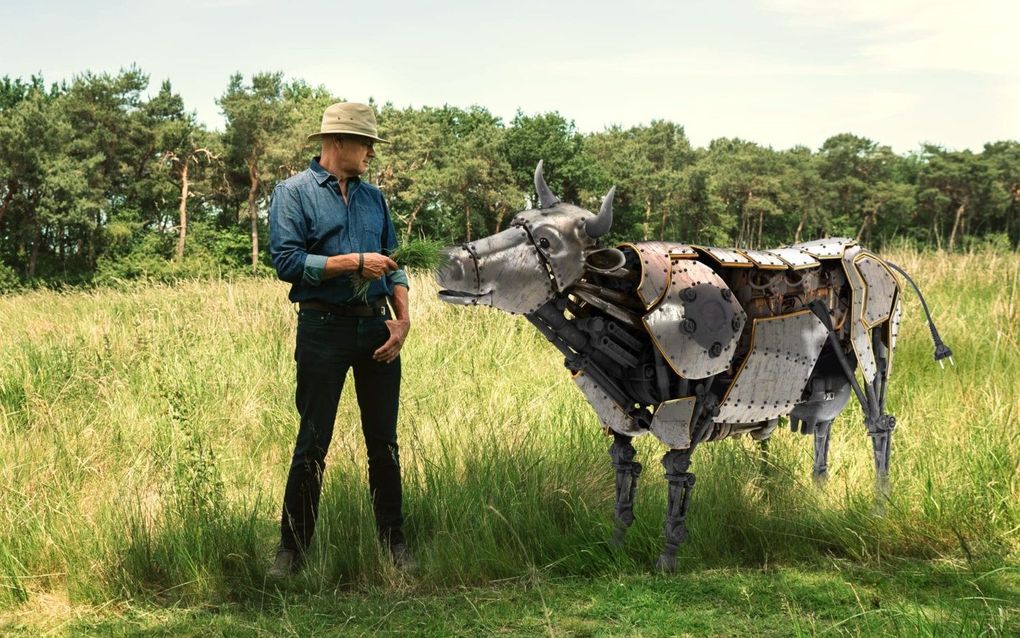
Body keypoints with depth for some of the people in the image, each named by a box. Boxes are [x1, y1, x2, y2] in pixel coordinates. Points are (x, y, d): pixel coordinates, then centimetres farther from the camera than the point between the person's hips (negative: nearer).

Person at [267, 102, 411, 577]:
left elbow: (392, 264, 16)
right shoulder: (293, 193, -2)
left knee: (384, 441, 9)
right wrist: (355, 262, -14)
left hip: (376, 328, 5)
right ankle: (293, 548, 10)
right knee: (312, 444, 0)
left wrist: (402, 319, 1)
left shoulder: (373, 198, 15)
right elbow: (286, 261, -13)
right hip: (324, 329, -5)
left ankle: (393, 542, 20)